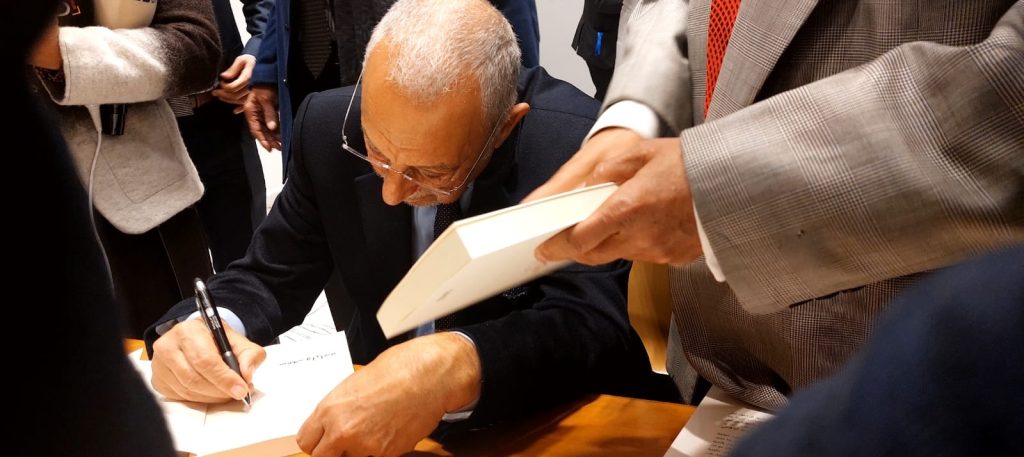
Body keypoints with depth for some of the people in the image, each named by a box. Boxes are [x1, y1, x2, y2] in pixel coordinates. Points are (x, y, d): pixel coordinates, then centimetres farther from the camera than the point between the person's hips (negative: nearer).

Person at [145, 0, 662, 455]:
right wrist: (202, 325, -22)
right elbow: (270, 275, -3)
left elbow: (594, 324, -28)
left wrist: (458, 367, -45)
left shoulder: (576, 146, -21)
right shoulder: (330, 126, -11)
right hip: (379, 399, 2)